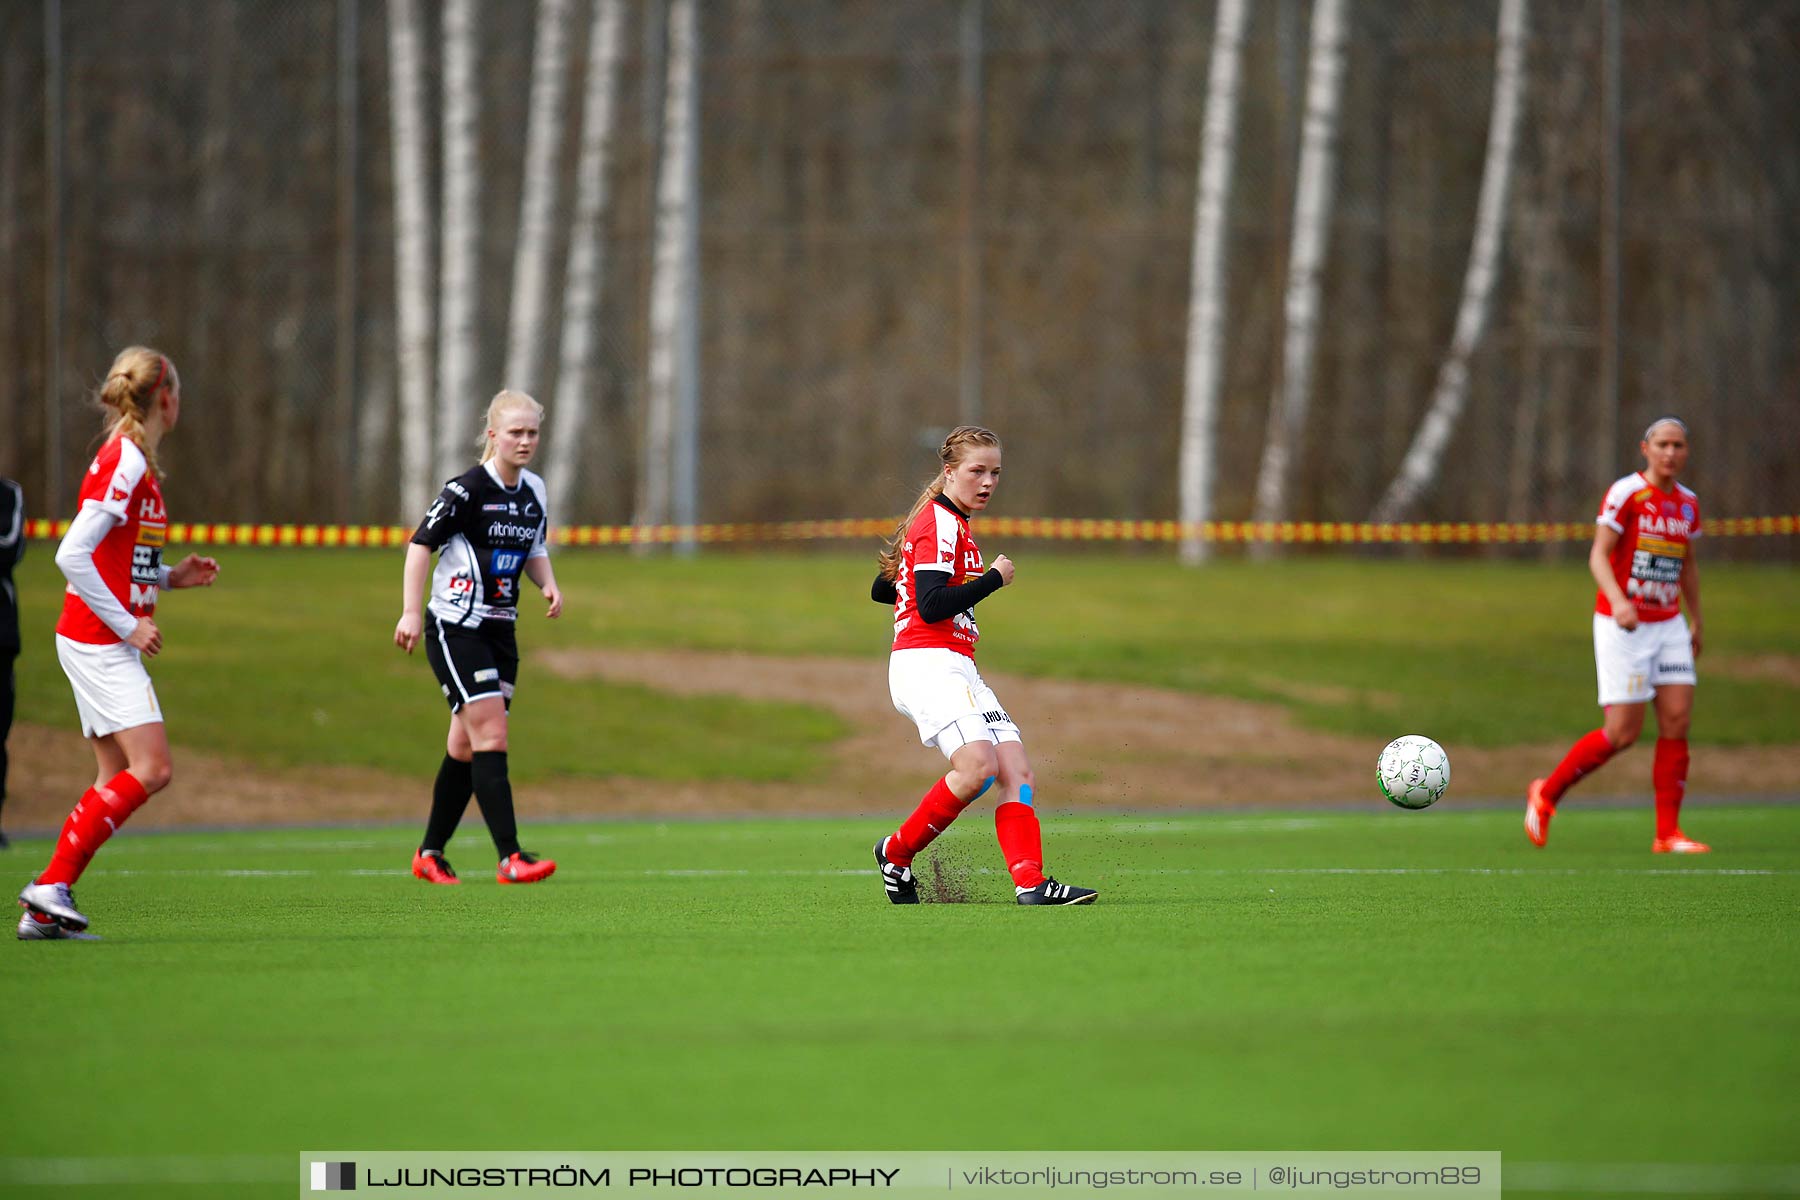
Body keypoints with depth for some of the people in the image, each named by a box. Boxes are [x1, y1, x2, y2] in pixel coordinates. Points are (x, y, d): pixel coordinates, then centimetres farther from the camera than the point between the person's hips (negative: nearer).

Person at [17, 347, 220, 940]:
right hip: (100, 641, -10)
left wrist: (171, 578, 10)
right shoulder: (124, 465, -16)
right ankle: (52, 884, -14)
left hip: (106, 641, 10)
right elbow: (72, 554, -22)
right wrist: (128, 624, -19)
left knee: (118, 778, 7)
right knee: (151, 768, -14)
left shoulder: (135, 463, 14)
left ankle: (45, 911, 4)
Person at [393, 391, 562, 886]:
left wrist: (549, 584, 3)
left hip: (499, 631, 8)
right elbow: (421, 543, -11)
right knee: (491, 735, -16)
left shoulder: (534, 491, 9)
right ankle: (510, 857, -20)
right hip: (455, 629, -8)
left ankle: (430, 854, 22)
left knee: (466, 745, 11)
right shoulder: (467, 490, -14)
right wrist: (411, 612, -16)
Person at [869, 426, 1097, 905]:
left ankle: (1030, 883, -19)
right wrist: (994, 578, -9)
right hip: (927, 663, -10)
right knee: (979, 765, -27)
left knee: (1017, 770, -6)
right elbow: (931, 606, -19)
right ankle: (896, 852, -9)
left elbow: (881, 590, 30)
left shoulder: (949, 523, 23)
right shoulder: (939, 524, -8)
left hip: (958, 669, 10)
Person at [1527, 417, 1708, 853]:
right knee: (1623, 732, -8)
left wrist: (1696, 621, 24)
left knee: (1677, 720, -5)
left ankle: (1668, 833, 0)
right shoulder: (1625, 494, -11)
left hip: (1668, 626, 6)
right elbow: (1598, 555, -16)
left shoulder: (1688, 503, 9)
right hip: (1622, 626, -6)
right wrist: (1618, 601, -32)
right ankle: (1547, 793, 12)